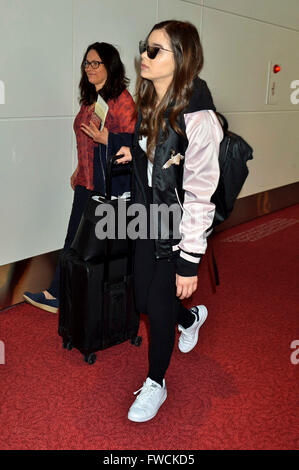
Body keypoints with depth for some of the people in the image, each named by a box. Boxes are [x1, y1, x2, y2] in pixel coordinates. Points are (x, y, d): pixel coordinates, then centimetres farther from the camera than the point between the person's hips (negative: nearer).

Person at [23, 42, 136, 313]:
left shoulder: (122, 99, -11)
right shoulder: (89, 99, 16)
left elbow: (132, 141, -14)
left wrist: (107, 140, -28)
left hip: (111, 182, -8)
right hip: (87, 181, 8)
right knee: (75, 238, 9)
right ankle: (56, 295, 15)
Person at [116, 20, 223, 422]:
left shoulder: (198, 119, -23)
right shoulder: (149, 106, 3)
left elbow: (200, 195, -22)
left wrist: (190, 263, -19)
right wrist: (135, 154, 0)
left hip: (179, 234, -7)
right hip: (148, 224, 8)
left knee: (159, 307, 5)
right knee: (144, 300, 18)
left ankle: (156, 383, 31)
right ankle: (191, 318, 52)